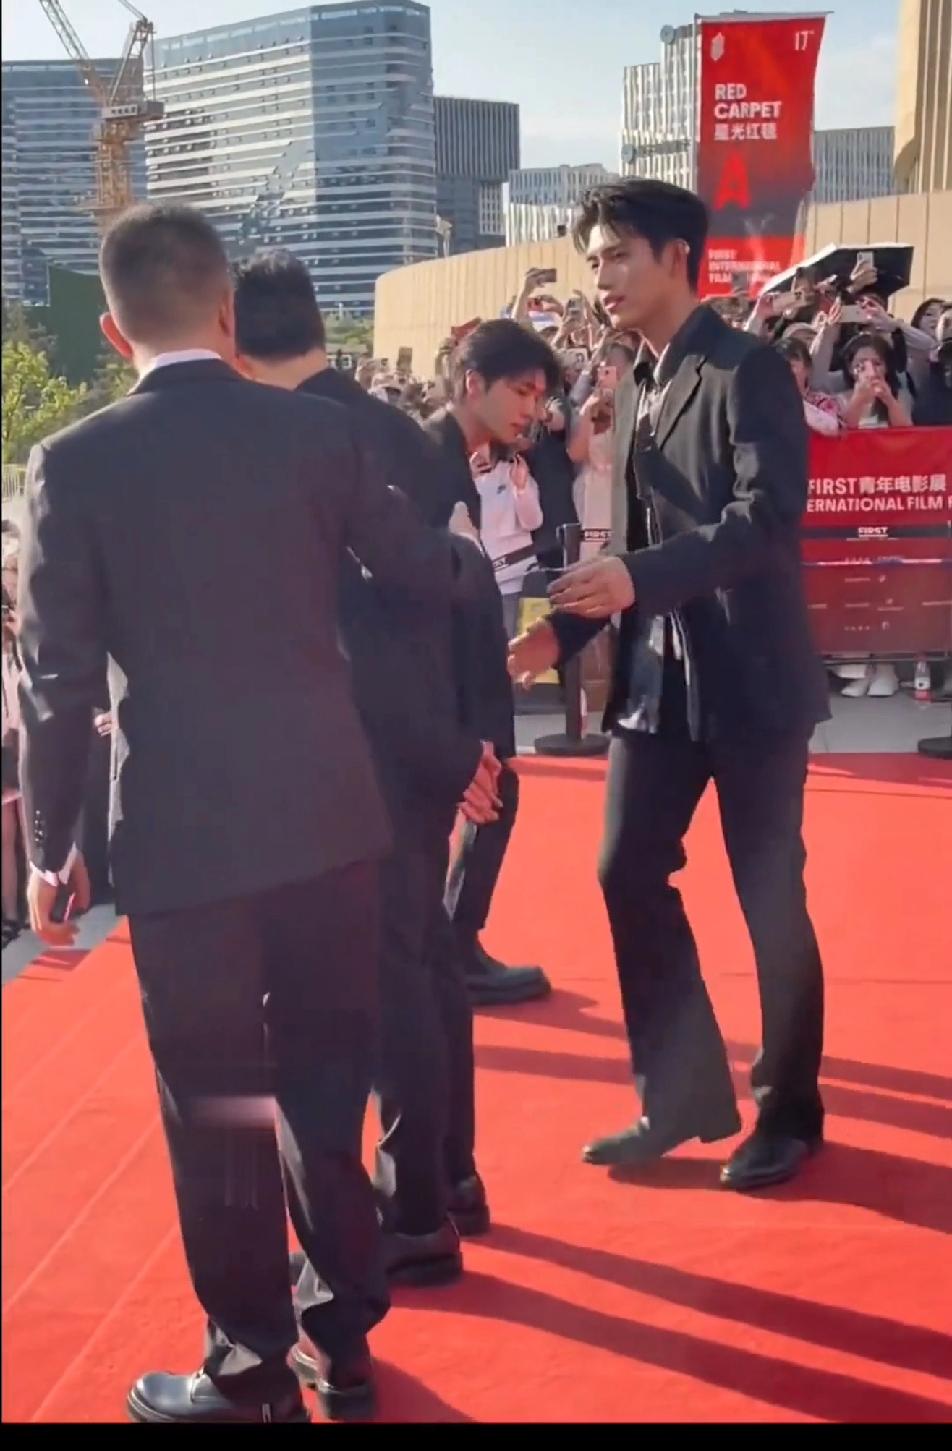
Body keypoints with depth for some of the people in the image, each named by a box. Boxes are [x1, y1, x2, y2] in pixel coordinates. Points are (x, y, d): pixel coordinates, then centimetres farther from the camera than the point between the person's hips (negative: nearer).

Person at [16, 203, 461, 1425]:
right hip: (327, 812, 3)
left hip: (183, 835, -3)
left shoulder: (74, 465, -8)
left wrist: (48, 847, 2)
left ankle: (253, 1373, 21)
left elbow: (59, 680, -8)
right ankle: (343, 1336, 31)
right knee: (326, 1079, 18)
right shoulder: (317, 431, -2)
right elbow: (426, 579, 7)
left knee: (213, 1106, 10)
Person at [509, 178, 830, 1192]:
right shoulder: (635, 388, 13)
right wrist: (566, 630, 4)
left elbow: (769, 514, -23)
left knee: (769, 894, 3)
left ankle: (788, 1109, 21)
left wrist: (641, 578, -34)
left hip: (748, 675, -7)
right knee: (629, 874, 7)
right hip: (657, 676, 7)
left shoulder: (748, 372, -11)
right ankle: (683, 1092, 22)